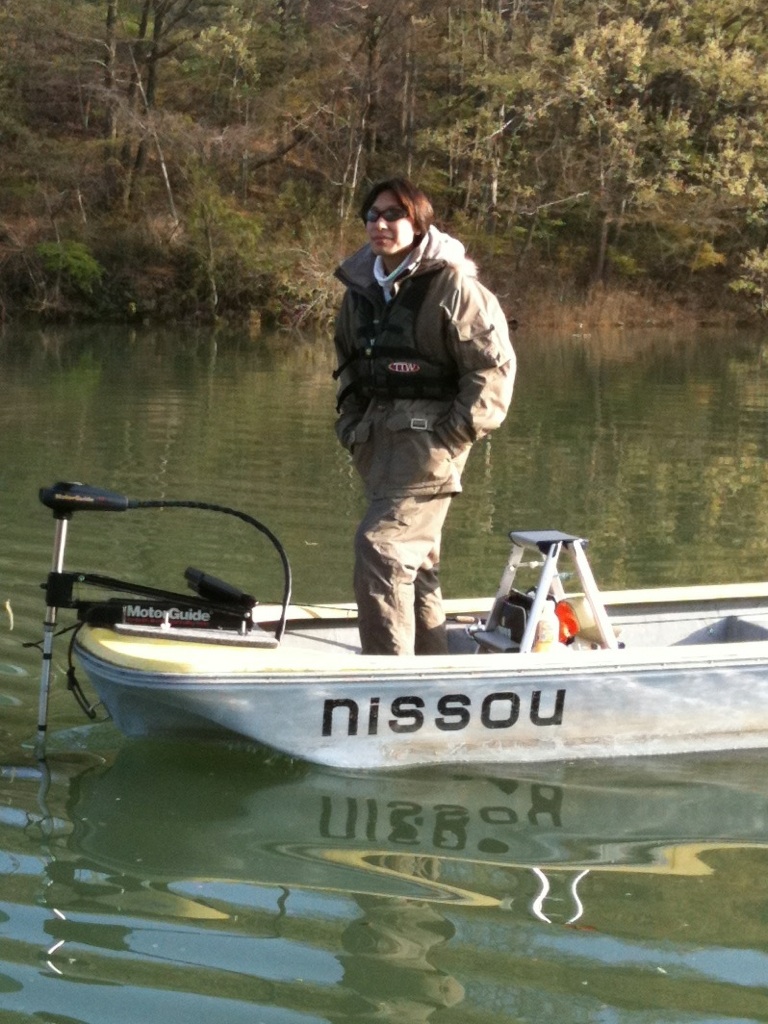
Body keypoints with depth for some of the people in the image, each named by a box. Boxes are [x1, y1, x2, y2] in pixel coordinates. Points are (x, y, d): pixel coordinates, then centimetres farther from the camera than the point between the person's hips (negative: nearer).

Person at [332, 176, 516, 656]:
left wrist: (458, 432, -13)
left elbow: (494, 364, -10)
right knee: (414, 557, 14)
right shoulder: (362, 287, 11)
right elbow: (349, 361, 25)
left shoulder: (452, 285, -10)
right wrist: (352, 421, 14)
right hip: (378, 438, 8)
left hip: (430, 435, -8)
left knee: (381, 545, -18)